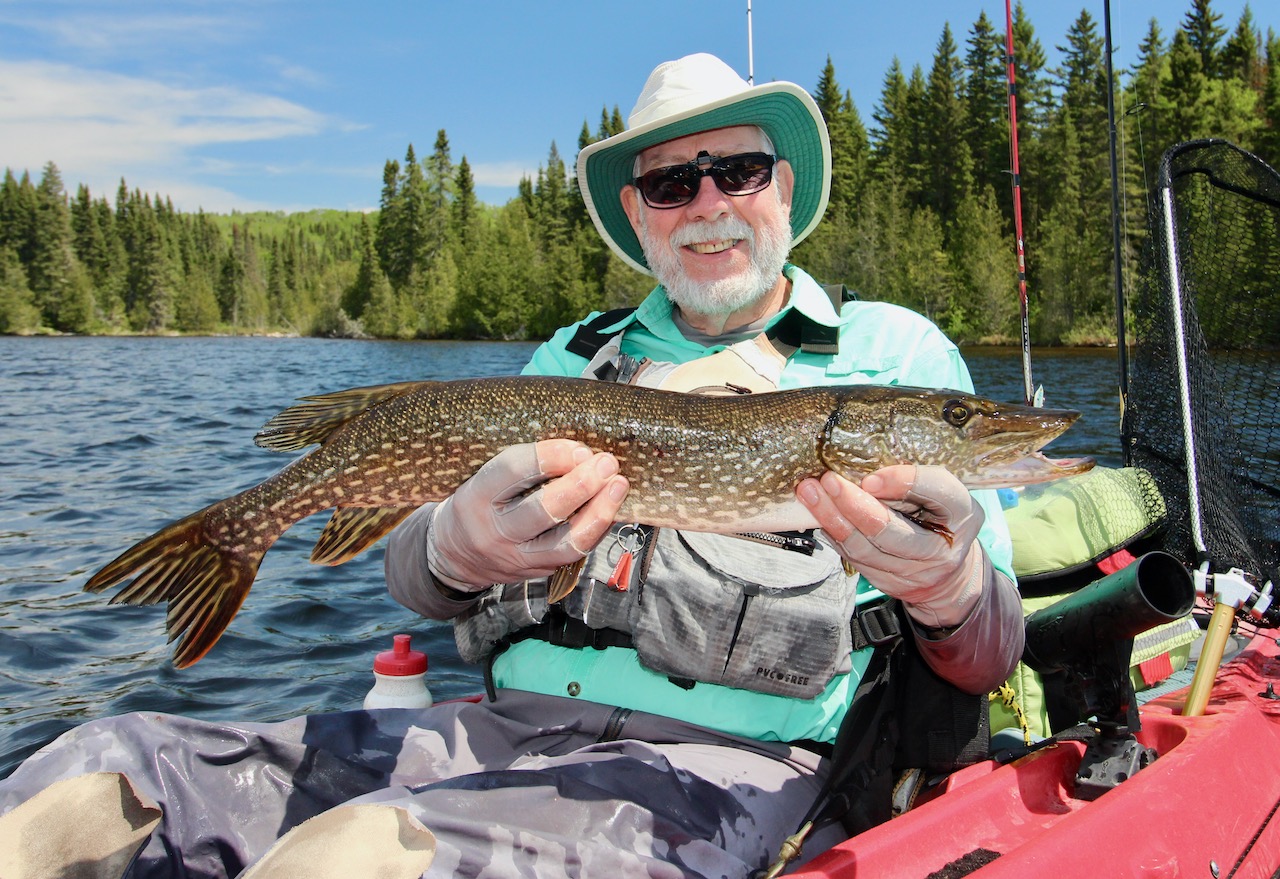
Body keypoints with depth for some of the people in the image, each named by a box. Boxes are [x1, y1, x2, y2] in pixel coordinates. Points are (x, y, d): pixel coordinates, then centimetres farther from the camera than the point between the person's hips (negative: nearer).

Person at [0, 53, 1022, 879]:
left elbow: (986, 663, 3)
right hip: (508, 723, 5)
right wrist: (458, 547, -18)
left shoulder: (896, 352, 7)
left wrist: (948, 593, -23)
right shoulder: (571, 358, 17)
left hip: (732, 765, -3)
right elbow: (411, 577, 8)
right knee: (100, 773, -14)